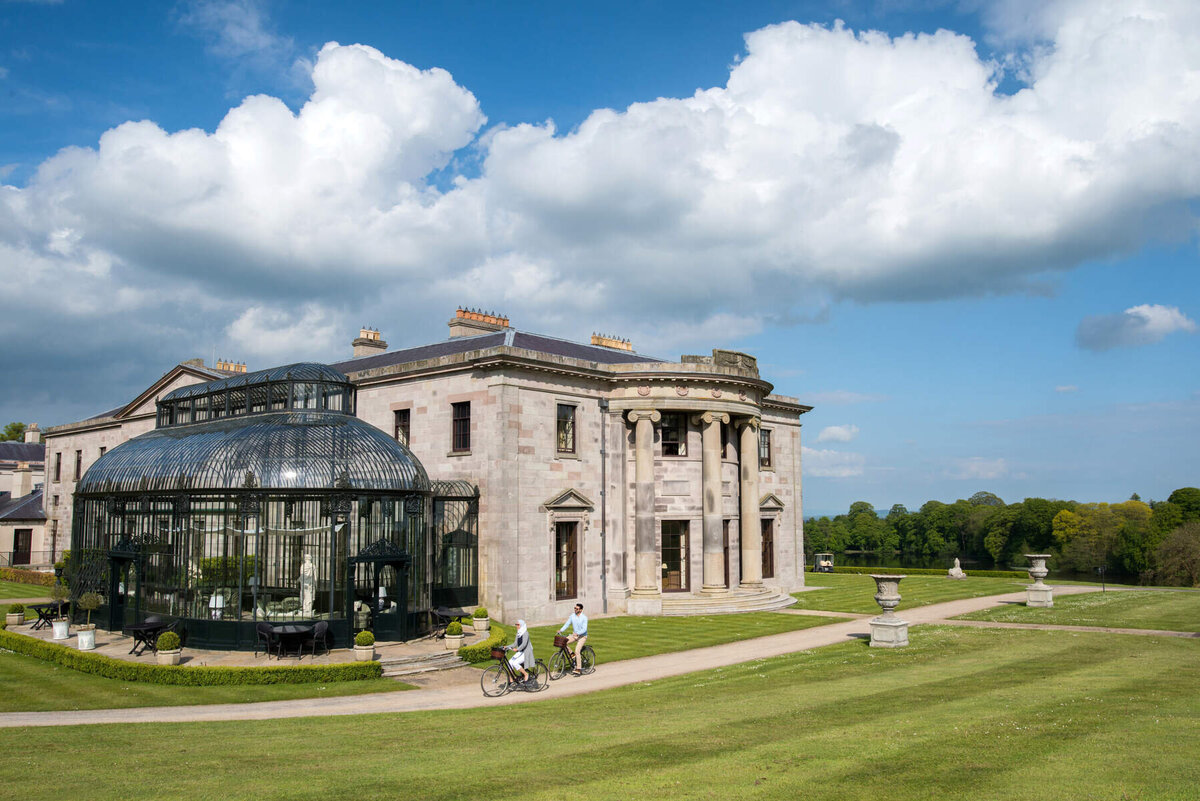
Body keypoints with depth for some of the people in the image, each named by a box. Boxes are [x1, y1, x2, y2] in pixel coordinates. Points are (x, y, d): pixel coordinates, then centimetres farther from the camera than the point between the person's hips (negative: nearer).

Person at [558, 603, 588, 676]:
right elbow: (567, 624, -1)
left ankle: (579, 669, -12)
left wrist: (577, 633, -38)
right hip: (574, 635, 6)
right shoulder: (572, 615, -1)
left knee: (577, 651, -21)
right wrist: (561, 630, -17)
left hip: (582, 636, -6)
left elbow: (584, 629, -22)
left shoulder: (584, 618, -16)